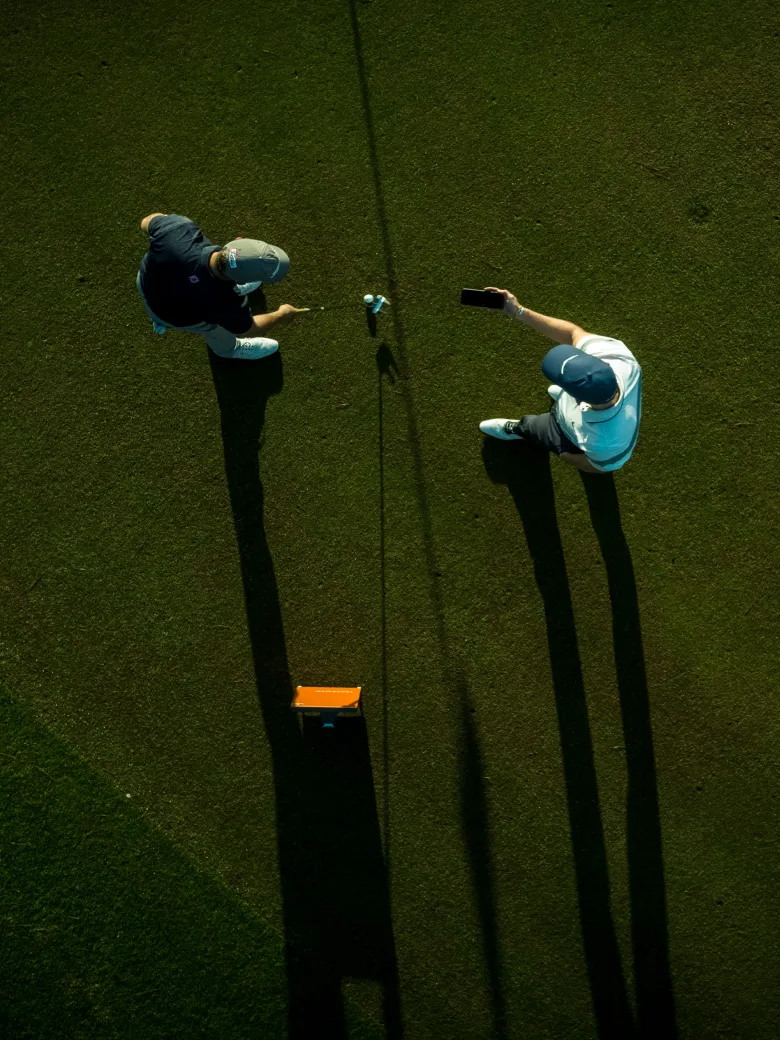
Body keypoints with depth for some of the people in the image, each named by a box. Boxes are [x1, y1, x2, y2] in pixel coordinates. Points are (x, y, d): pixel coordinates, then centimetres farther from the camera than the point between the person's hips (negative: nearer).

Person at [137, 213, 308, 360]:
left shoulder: (179, 227, -41)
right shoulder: (225, 303, -44)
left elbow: (147, 222, -15)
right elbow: (245, 329, -19)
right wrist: (280, 316, -2)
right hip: (176, 316, -3)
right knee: (219, 330, 27)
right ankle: (228, 348, 63)